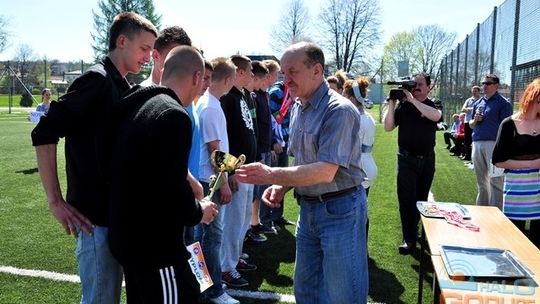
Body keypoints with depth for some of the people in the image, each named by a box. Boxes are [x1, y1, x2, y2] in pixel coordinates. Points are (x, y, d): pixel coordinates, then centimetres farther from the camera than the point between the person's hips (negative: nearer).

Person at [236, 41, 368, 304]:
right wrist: (281, 187, -3)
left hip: (339, 209, -8)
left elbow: (325, 172, -27)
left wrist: (272, 175, -28)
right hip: (308, 207, 8)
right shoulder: (297, 109, 7)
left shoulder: (340, 111, -20)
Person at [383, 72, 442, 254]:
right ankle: (409, 239, -2)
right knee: (406, 199, -7)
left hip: (427, 159, 2)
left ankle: (414, 229, 34)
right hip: (407, 159, -2)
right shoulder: (402, 105, -2)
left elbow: (436, 116, -25)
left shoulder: (434, 105, 0)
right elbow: (388, 127, -8)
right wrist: (391, 104, -18)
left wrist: (413, 100, -27)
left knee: (421, 198, 15)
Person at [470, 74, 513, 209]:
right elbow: (471, 125, 23)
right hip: (477, 143, 6)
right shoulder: (477, 103, 17)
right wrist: (475, 120, 0)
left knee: (495, 180, -6)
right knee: (481, 180, 14)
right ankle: (482, 208, 25)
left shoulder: (503, 103, -2)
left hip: (494, 143, -6)